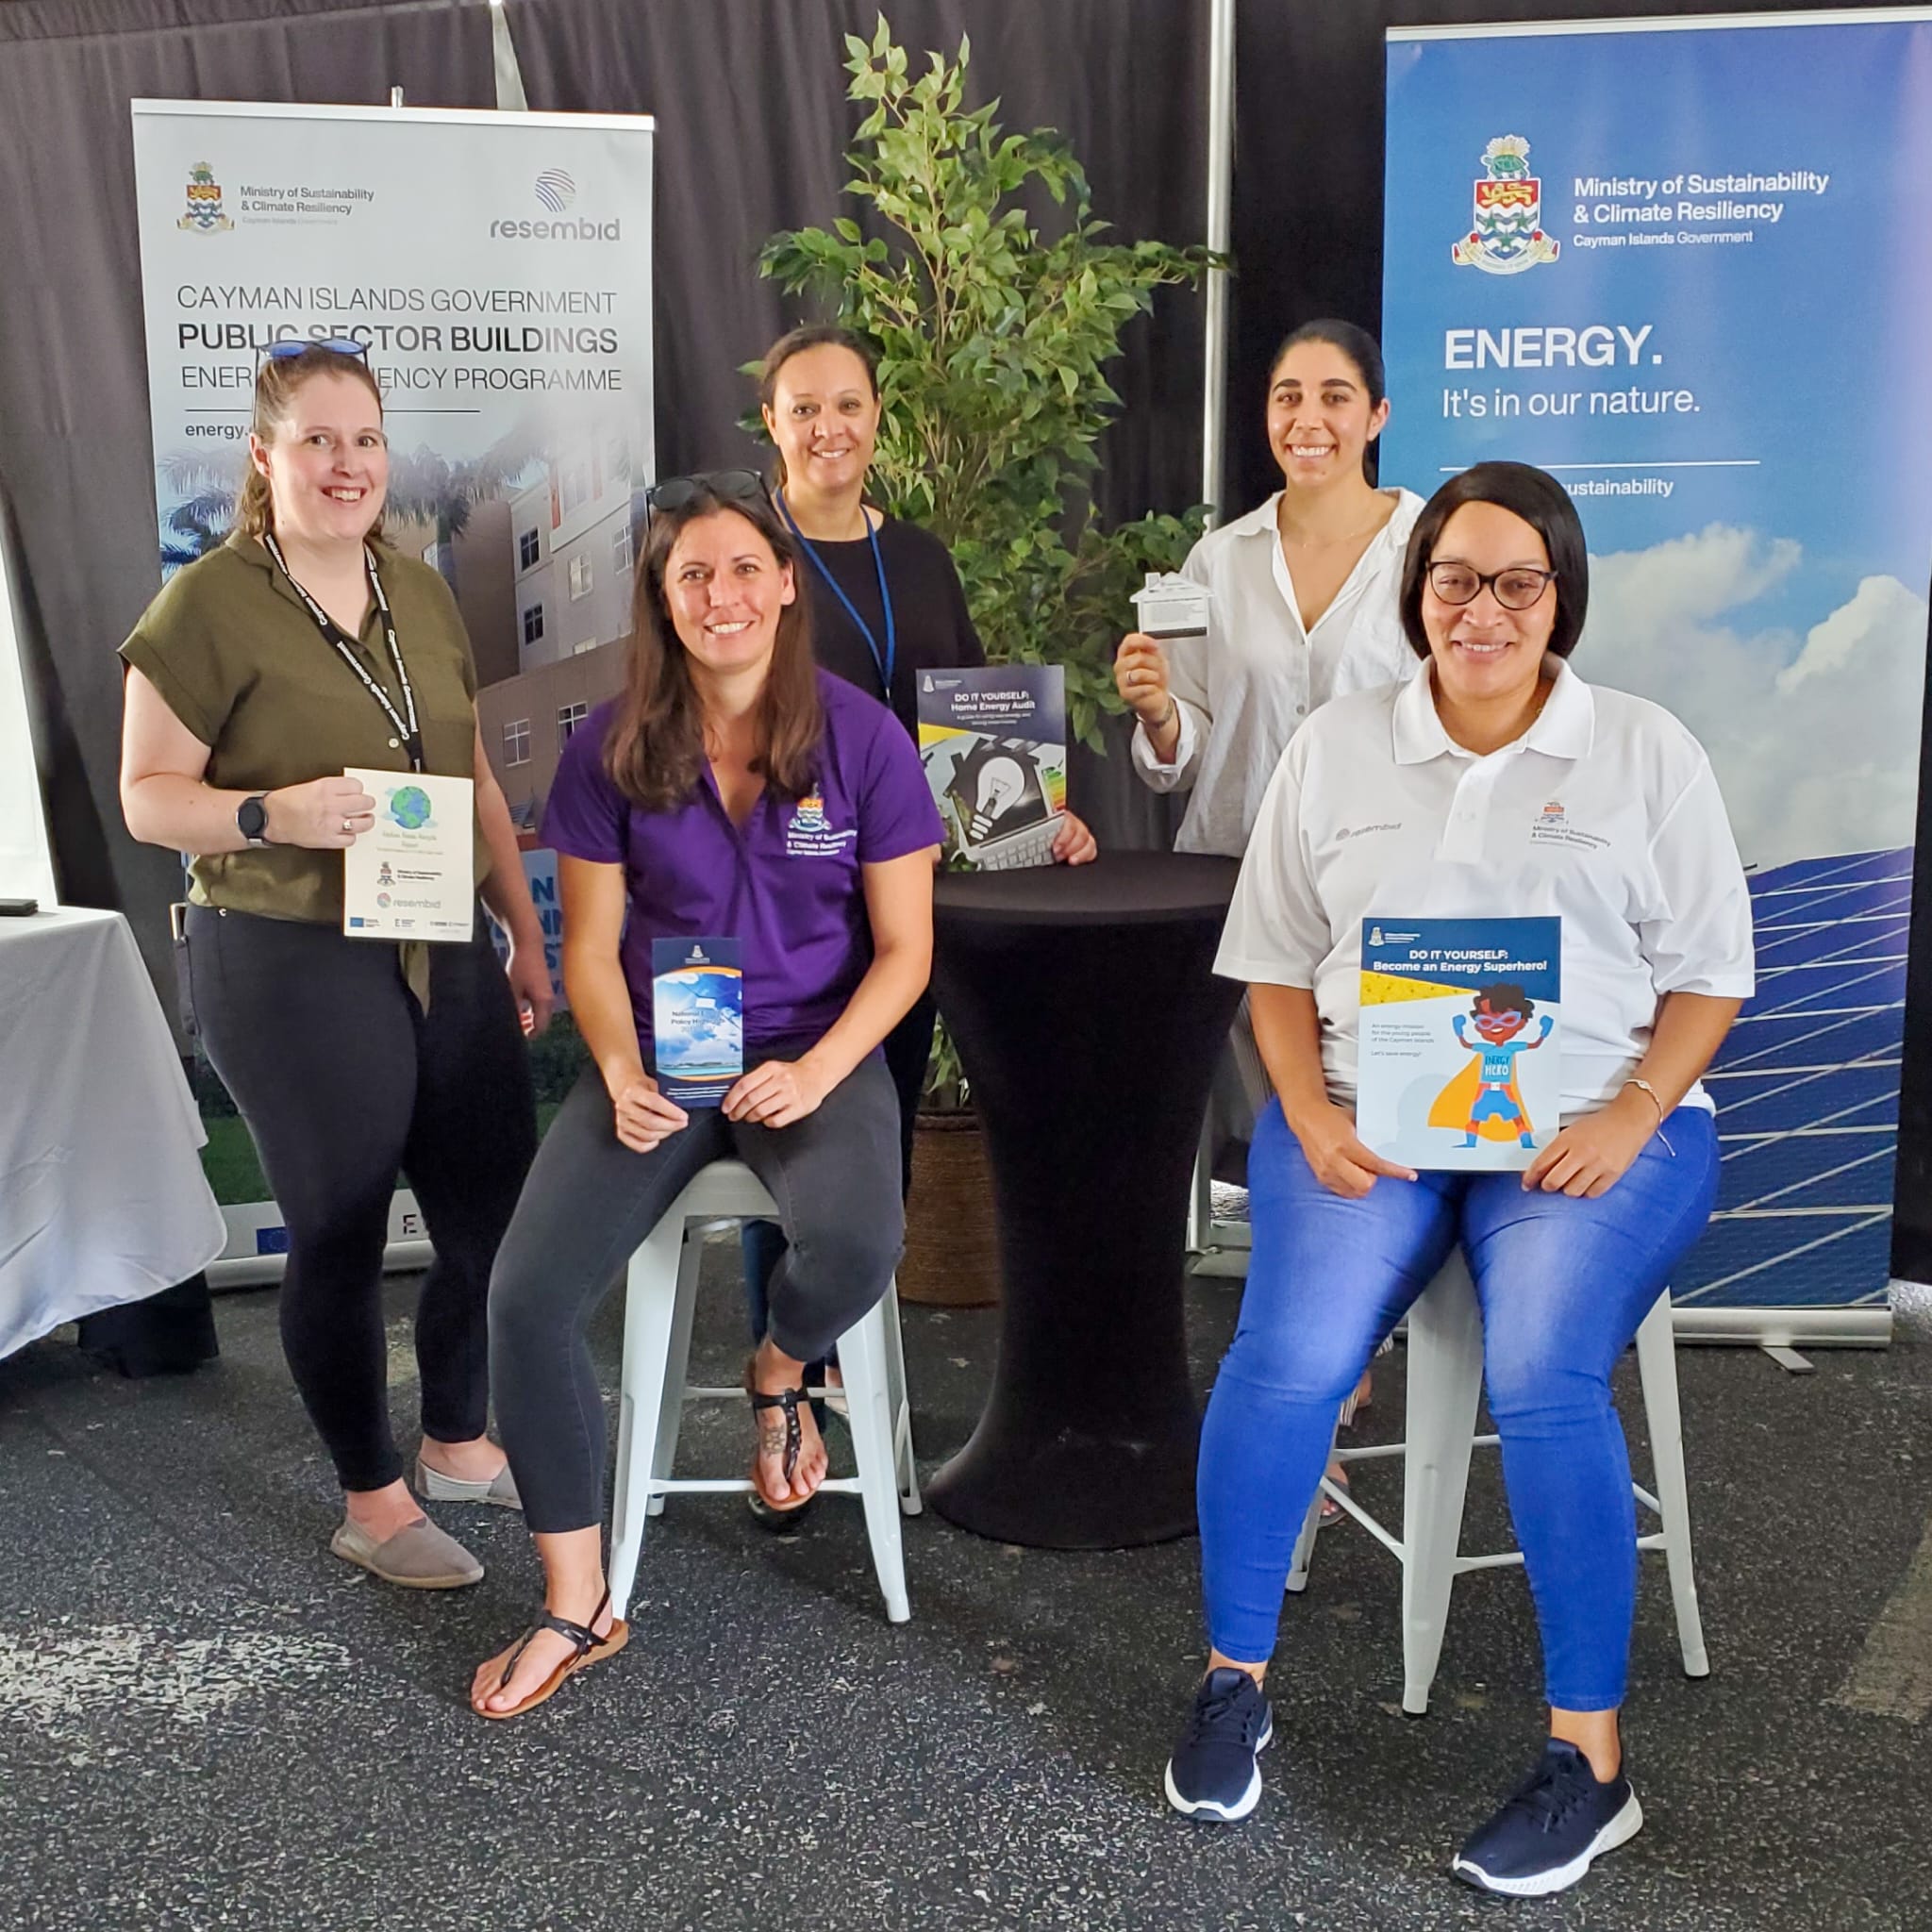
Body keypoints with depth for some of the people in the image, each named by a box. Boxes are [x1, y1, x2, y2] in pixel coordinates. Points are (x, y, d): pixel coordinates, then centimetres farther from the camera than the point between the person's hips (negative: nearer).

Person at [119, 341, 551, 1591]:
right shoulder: (211, 605, -7)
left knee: (501, 1214, 10)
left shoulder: (423, 595, 11)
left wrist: (528, 937, 14)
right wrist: (273, 814, -25)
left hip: (444, 957, 6)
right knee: (339, 1238, 4)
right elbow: (149, 794, -7)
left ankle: (459, 1443, 34)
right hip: (290, 965, -6)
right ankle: (372, 1499, 23)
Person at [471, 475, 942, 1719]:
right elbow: (592, 946, 4)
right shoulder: (614, 747, -1)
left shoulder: (862, 737, -6)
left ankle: (780, 1373, 7)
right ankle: (579, 1608, 0)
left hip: (815, 1047, -1)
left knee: (856, 1245, -34)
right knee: (528, 1292, -20)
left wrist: (815, 1072, -18)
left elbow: (904, 950, -3)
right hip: (659, 1054, 2)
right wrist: (624, 1075, -15)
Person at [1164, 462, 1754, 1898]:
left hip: (1592, 1124, -1)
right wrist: (1310, 1115, -6)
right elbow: (1277, 962, 11)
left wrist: (1630, 1116, -10)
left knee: (1543, 1378, -28)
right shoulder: (1337, 747, 12)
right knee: (1290, 1361, -24)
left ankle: (1589, 1757, -11)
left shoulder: (1647, 752, 8)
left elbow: (1708, 973, 7)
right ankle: (1235, 1680, -1)